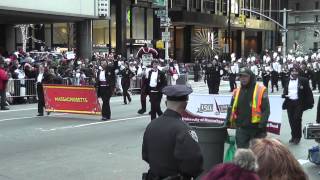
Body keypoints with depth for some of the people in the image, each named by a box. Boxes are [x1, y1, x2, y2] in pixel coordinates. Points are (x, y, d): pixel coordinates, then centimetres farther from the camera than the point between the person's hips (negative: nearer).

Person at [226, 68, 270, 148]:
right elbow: (231, 109, 15)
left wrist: (262, 124, -17)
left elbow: (266, 109, -9)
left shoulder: (261, 90, -5)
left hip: (257, 128, -3)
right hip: (241, 128, 4)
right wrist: (228, 121, 6)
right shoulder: (237, 92, 9)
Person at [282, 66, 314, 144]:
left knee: (297, 119, -10)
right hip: (289, 103, 4)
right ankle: (293, 136, 21)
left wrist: (311, 102, -8)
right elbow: (285, 91, 18)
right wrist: (284, 95, -6)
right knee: (291, 120, 7)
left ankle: (297, 137, 3)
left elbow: (308, 91, -1)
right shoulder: (287, 81, 11)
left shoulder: (303, 80, 0)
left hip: (299, 103, -4)